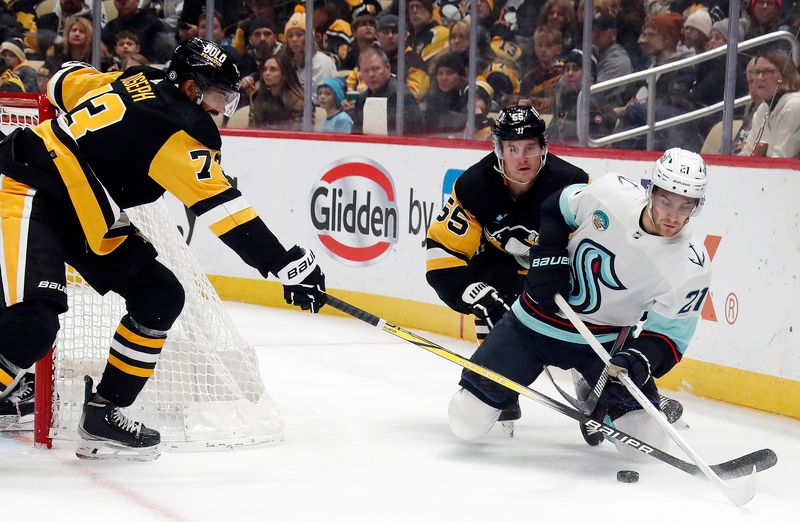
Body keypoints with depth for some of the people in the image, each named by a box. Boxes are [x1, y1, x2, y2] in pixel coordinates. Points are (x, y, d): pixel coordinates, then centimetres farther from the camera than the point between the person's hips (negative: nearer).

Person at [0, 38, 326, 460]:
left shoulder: (136, 82, 6)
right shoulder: (180, 128, -19)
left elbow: (64, 82, 21)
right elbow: (222, 208, -23)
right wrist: (287, 264, -23)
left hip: (78, 209, 11)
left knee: (160, 297, 5)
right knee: (34, 321, -30)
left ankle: (103, 414, 9)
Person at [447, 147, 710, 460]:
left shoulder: (693, 268, -21)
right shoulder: (611, 193, -17)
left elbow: (668, 336, -16)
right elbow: (558, 208, 4)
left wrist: (637, 363, -35)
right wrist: (549, 257, -8)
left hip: (603, 342, 0)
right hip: (536, 320, 0)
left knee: (643, 438, -14)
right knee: (467, 421, -4)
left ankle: (594, 401, 19)